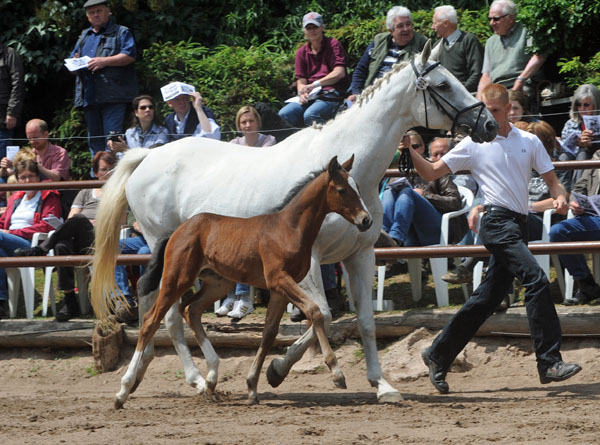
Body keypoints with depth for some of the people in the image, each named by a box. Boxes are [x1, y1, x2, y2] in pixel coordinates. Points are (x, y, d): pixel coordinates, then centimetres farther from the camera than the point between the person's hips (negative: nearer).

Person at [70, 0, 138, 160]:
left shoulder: (121, 32, 7)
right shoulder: (84, 36, 26)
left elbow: (129, 56, -7)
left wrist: (105, 61, -17)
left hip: (112, 97, -7)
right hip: (89, 97, 7)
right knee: (94, 141, 9)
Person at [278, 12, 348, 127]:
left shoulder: (333, 45, 3)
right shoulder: (301, 52, 17)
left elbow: (339, 73, -10)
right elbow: (301, 80, 13)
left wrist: (314, 85, -19)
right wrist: (302, 93, -13)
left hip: (330, 94, -5)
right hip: (309, 96, 5)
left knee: (310, 115, -35)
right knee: (284, 114, -22)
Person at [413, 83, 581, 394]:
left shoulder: (529, 142, 12)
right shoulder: (474, 144, 4)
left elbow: (552, 180, 13)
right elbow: (431, 173, 7)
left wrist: (560, 197, -9)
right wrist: (409, 151, -8)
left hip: (518, 225, 5)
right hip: (497, 220, -5)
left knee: (488, 298, 9)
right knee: (536, 279, -22)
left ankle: (438, 355, 21)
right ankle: (549, 362, -24)